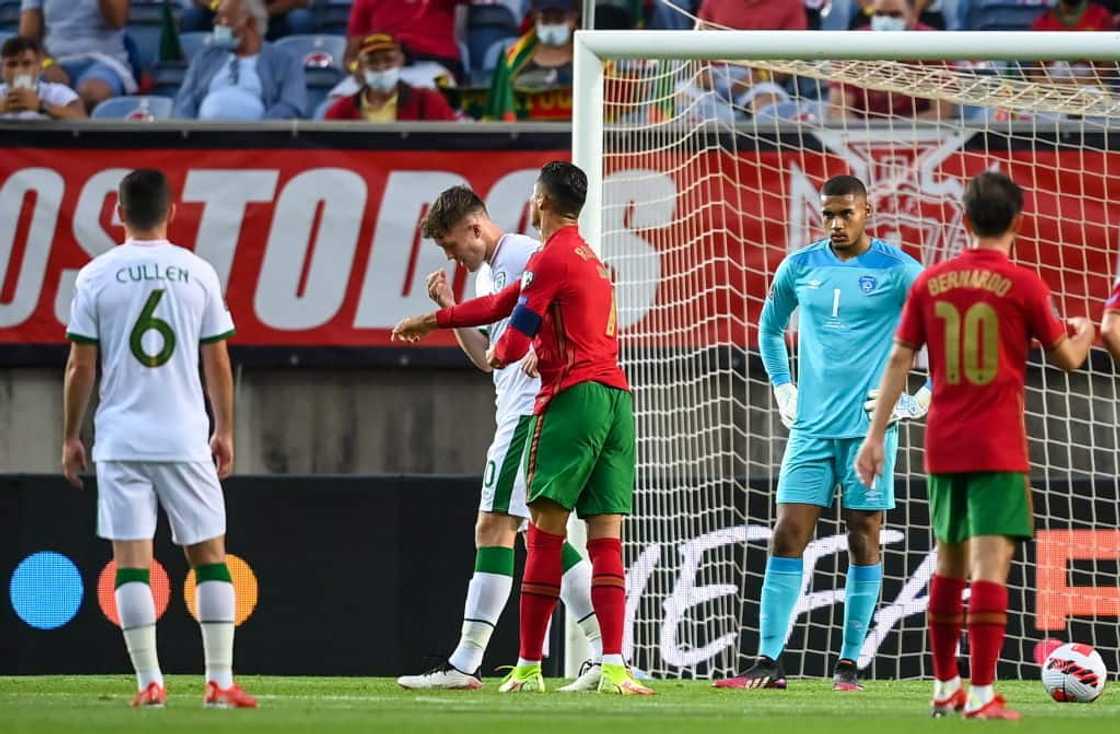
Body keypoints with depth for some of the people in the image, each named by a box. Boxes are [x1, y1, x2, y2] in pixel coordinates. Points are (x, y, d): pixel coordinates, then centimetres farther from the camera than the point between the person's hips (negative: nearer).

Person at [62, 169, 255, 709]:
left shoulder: (96, 276, -1)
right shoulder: (198, 273, 2)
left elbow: (81, 366, 0)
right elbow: (217, 362, 5)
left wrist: (71, 436, 10)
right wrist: (225, 432, 15)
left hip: (120, 441, -1)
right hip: (186, 440, 1)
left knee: (131, 561, 1)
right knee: (209, 556, 7)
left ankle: (149, 683, -4)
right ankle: (220, 681, 3)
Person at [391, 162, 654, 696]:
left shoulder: (552, 258, -5)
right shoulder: (590, 261, 25)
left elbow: (515, 336, -7)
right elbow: (503, 303, 32)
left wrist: (497, 355, 17)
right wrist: (432, 320, 38)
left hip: (574, 396, -8)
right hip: (616, 397, 8)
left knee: (545, 530, -4)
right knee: (606, 538, 1)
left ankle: (529, 667, -4)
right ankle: (613, 667, -11)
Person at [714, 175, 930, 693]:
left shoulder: (897, 271, -4)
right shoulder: (800, 267, 7)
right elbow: (770, 326, 26)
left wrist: (921, 401, -3)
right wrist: (782, 388, 17)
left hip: (869, 427, -3)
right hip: (811, 427, 3)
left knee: (863, 538, 1)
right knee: (787, 536, -4)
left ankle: (849, 663, 7)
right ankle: (768, 662, -4)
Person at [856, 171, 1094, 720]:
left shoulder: (930, 282, 4)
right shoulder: (1023, 284, -6)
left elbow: (899, 361, 4)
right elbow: (1067, 359, 4)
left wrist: (876, 435, 7)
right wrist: (1085, 333, 27)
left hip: (943, 446, 5)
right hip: (998, 447, -5)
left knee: (950, 561, 17)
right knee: (991, 561, -8)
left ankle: (945, 687, 24)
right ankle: (981, 695, -14)